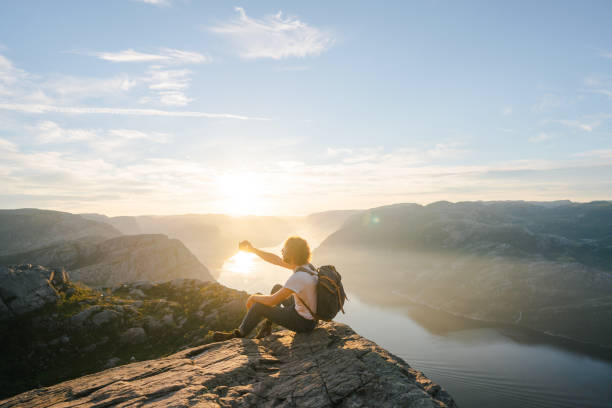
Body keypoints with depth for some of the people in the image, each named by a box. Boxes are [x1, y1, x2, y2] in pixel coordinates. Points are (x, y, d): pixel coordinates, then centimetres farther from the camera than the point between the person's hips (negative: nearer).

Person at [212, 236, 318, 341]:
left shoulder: (298, 277, -32)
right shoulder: (306, 265, -5)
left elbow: (272, 301, -24)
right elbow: (276, 260, 6)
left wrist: (253, 298, -5)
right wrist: (252, 249, 5)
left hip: (304, 322, -8)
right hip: (311, 312, 8)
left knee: (259, 305, -3)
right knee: (277, 288, 17)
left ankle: (240, 333, 22)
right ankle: (267, 326, 26)